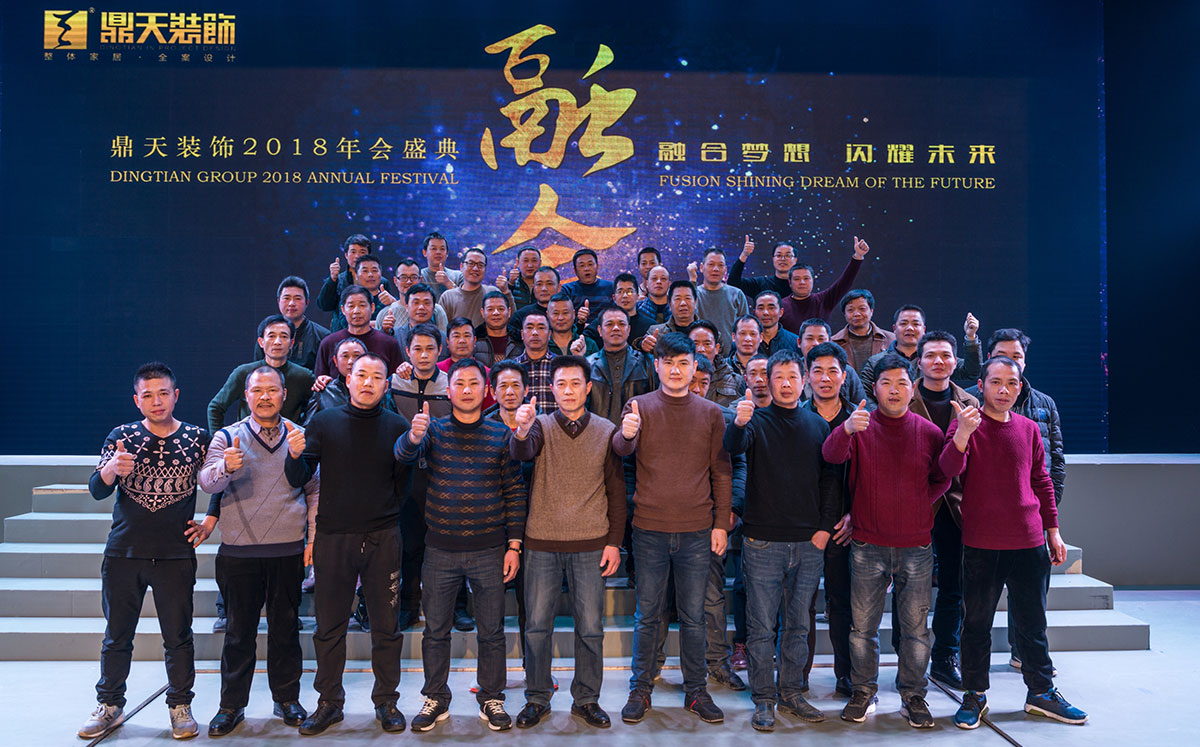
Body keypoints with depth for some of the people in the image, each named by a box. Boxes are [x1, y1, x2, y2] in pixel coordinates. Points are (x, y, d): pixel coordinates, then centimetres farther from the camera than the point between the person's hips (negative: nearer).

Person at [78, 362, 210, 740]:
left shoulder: (197, 437, 1)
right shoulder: (121, 437, 2)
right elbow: (96, 491, -5)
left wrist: (209, 524, 2)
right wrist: (111, 470, -26)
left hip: (175, 555, -1)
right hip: (123, 553, 1)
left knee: (178, 636, 5)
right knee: (117, 635, 13)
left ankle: (180, 706, 20)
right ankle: (109, 705, 30)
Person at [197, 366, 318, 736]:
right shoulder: (227, 438, 2)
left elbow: (315, 491, 10)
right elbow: (207, 482, -12)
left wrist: (314, 538, 2)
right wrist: (225, 467, -34)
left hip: (288, 551, 1)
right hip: (238, 552, -1)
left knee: (285, 628, 10)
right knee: (239, 631, 8)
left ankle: (287, 698, 25)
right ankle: (232, 705, 22)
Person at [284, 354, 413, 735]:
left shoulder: (397, 427, 0)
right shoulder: (323, 422, 2)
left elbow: (404, 484, 7)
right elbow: (299, 480, -1)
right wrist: (295, 455, -19)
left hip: (382, 539, 0)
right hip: (333, 538, 1)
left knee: (386, 625, 8)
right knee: (329, 627, 11)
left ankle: (386, 700, 23)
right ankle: (329, 702, 26)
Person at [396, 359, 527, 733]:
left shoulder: (501, 434, 1)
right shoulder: (433, 430, 2)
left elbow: (515, 492, 2)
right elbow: (404, 454, -19)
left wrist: (514, 544, -3)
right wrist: (412, 436, -42)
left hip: (489, 551, 0)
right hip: (440, 550, 0)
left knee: (491, 631, 9)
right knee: (435, 630, 11)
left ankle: (491, 699, 27)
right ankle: (435, 699, 29)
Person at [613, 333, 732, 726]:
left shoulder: (710, 413, 5)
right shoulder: (640, 407, 1)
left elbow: (721, 473, 7)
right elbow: (621, 449, -15)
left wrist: (720, 523, 2)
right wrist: (626, 433, -38)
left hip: (696, 531, 1)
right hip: (650, 529, -1)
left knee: (693, 617, 10)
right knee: (647, 615, 9)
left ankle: (696, 690, 24)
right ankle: (640, 690, 22)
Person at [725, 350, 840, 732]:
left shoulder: (817, 425, 9)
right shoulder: (757, 421, -1)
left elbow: (829, 479, 11)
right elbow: (734, 447, -22)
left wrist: (825, 526, 2)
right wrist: (738, 424, -44)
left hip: (809, 543, 3)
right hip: (763, 542, -3)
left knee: (798, 625, 14)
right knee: (762, 626, 3)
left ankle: (791, 691, 28)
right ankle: (764, 699, 16)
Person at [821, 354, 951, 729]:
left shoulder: (929, 432, 4)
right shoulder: (860, 427, -2)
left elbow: (941, 480, 15)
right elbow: (832, 455, -21)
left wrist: (915, 504, 1)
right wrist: (846, 429, -40)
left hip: (916, 546, 1)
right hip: (868, 546, -1)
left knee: (915, 627, 8)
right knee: (863, 625, 6)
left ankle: (913, 697, 23)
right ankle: (863, 693, 22)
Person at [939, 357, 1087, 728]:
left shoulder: (1029, 429, 8)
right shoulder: (966, 424, -5)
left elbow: (1041, 481, 16)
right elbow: (950, 468, -21)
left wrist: (1052, 530, 14)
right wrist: (963, 434, -38)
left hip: (1029, 543, 4)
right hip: (981, 544, -3)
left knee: (1033, 622, 14)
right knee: (977, 622, 6)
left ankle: (1042, 691, 29)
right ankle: (975, 694, 20)